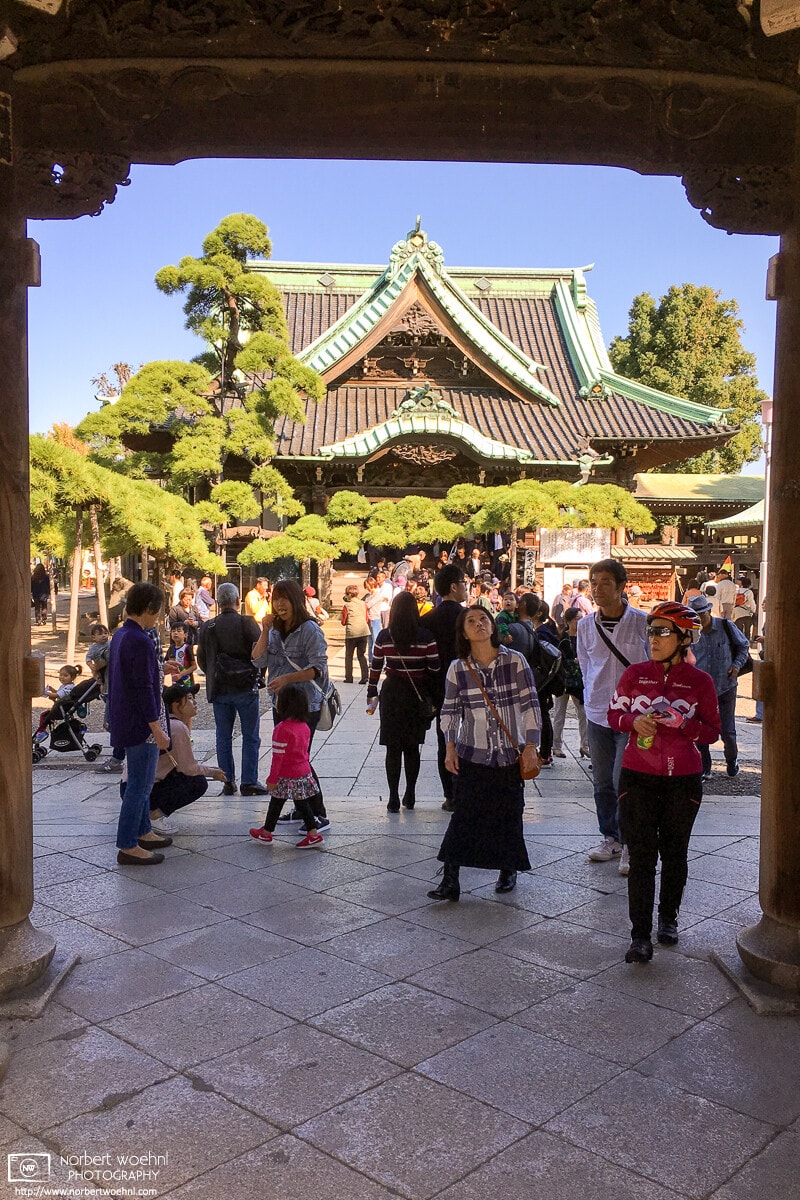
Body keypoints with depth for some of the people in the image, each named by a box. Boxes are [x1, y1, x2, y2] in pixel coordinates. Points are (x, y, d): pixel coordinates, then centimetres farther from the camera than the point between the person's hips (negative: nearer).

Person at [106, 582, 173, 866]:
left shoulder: (120, 635, 9)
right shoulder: (140, 642, -22)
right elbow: (144, 690, -23)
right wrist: (158, 729, -20)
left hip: (125, 721, 10)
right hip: (140, 724, -10)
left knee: (140, 781, 20)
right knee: (139, 785, -2)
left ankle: (142, 833, 32)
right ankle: (128, 847, 4)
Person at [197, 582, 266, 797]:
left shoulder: (207, 627, 2)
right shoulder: (246, 623, -10)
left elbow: (201, 660, 9)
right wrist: (256, 674, 8)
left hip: (218, 689, 3)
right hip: (245, 688, -3)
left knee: (223, 738, 11)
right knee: (250, 737, 5)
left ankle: (228, 782, 13)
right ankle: (249, 783, 5)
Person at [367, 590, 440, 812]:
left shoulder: (384, 636, -3)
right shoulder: (426, 637, -7)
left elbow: (375, 668, 3)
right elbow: (434, 669, -7)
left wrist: (371, 694, 15)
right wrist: (432, 697, 4)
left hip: (391, 694, 0)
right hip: (418, 696, 0)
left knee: (393, 749, 4)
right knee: (412, 747, 13)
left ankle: (394, 799, 2)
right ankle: (410, 796, 18)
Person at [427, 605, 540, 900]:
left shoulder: (515, 661, -6)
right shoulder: (457, 669, -2)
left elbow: (530, 704, -4)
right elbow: (449, 711, 5)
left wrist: (530, 746, -7)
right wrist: (450, 748, -2)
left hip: (510, 756, 0)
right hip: (472, 755, 0)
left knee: (509, 816, 9)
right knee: (463, 815, -3)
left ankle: (508, 871, 31)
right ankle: (450, 880, 3)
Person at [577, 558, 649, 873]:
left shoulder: (643, 622, -8)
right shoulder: (586, 625, 3)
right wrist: (592, 699, 12)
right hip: (597, 713, 4)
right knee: (602, 783, 11)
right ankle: (610, 839, 27)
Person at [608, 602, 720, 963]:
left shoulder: (700, 681, -3)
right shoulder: (634, 674, 1)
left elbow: (712, 730, 0)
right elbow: (614, 714, 8)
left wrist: (682, 722, -19)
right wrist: (634, 721, -14)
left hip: (683, 780, 0)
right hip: (638, 777, 0)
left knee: (674, 853, 14)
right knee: (641, 856, -2)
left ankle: (668, 917, 35)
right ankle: (640, 936, 3)